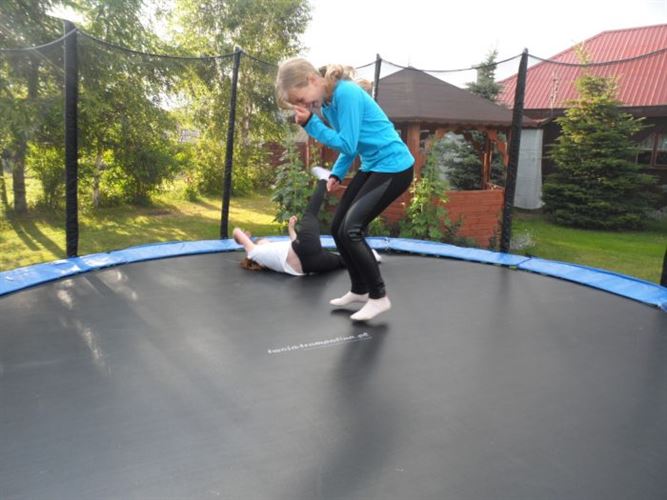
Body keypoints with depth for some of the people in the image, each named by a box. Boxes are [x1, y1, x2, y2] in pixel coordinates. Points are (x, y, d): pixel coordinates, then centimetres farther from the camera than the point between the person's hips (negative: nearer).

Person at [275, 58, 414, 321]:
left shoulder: (346, 93, -20)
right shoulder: (327, 101, 7)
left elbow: (347, 144, -21)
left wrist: (311, 123, -20)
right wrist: (336, 173, 5)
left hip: (394, 167, -9)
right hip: (372, 167, 10)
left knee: (351, 230, -15)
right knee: (338, 228, 8)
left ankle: (379, 296, 0)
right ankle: (359, 290, 24)